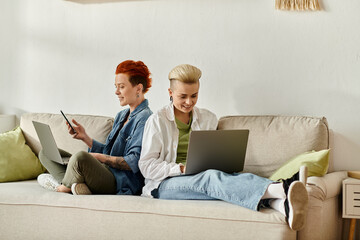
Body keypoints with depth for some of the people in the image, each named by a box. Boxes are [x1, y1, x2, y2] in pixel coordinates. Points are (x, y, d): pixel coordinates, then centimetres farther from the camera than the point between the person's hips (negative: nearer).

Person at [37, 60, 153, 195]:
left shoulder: (144, 118, -8)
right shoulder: (121, 116, 22)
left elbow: (134, 162, -17)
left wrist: (99, 157, -17)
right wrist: (85, 137, 7)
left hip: (122, 183, -10)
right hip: (105, 171, 10)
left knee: (81, 157, -39)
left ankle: (63, 187, -7)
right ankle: (76, 185, -17)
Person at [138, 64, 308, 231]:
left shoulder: (208, 119, 17)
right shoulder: (157, 121, 3)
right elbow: (146, 166, -2)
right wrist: (182, 168, -16)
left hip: (200, 178, 4)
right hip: (164, 185, -4)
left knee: (233, 176, -32)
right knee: (211, 177, -36)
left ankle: (281, 204, -64)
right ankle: (281, 189, -61)